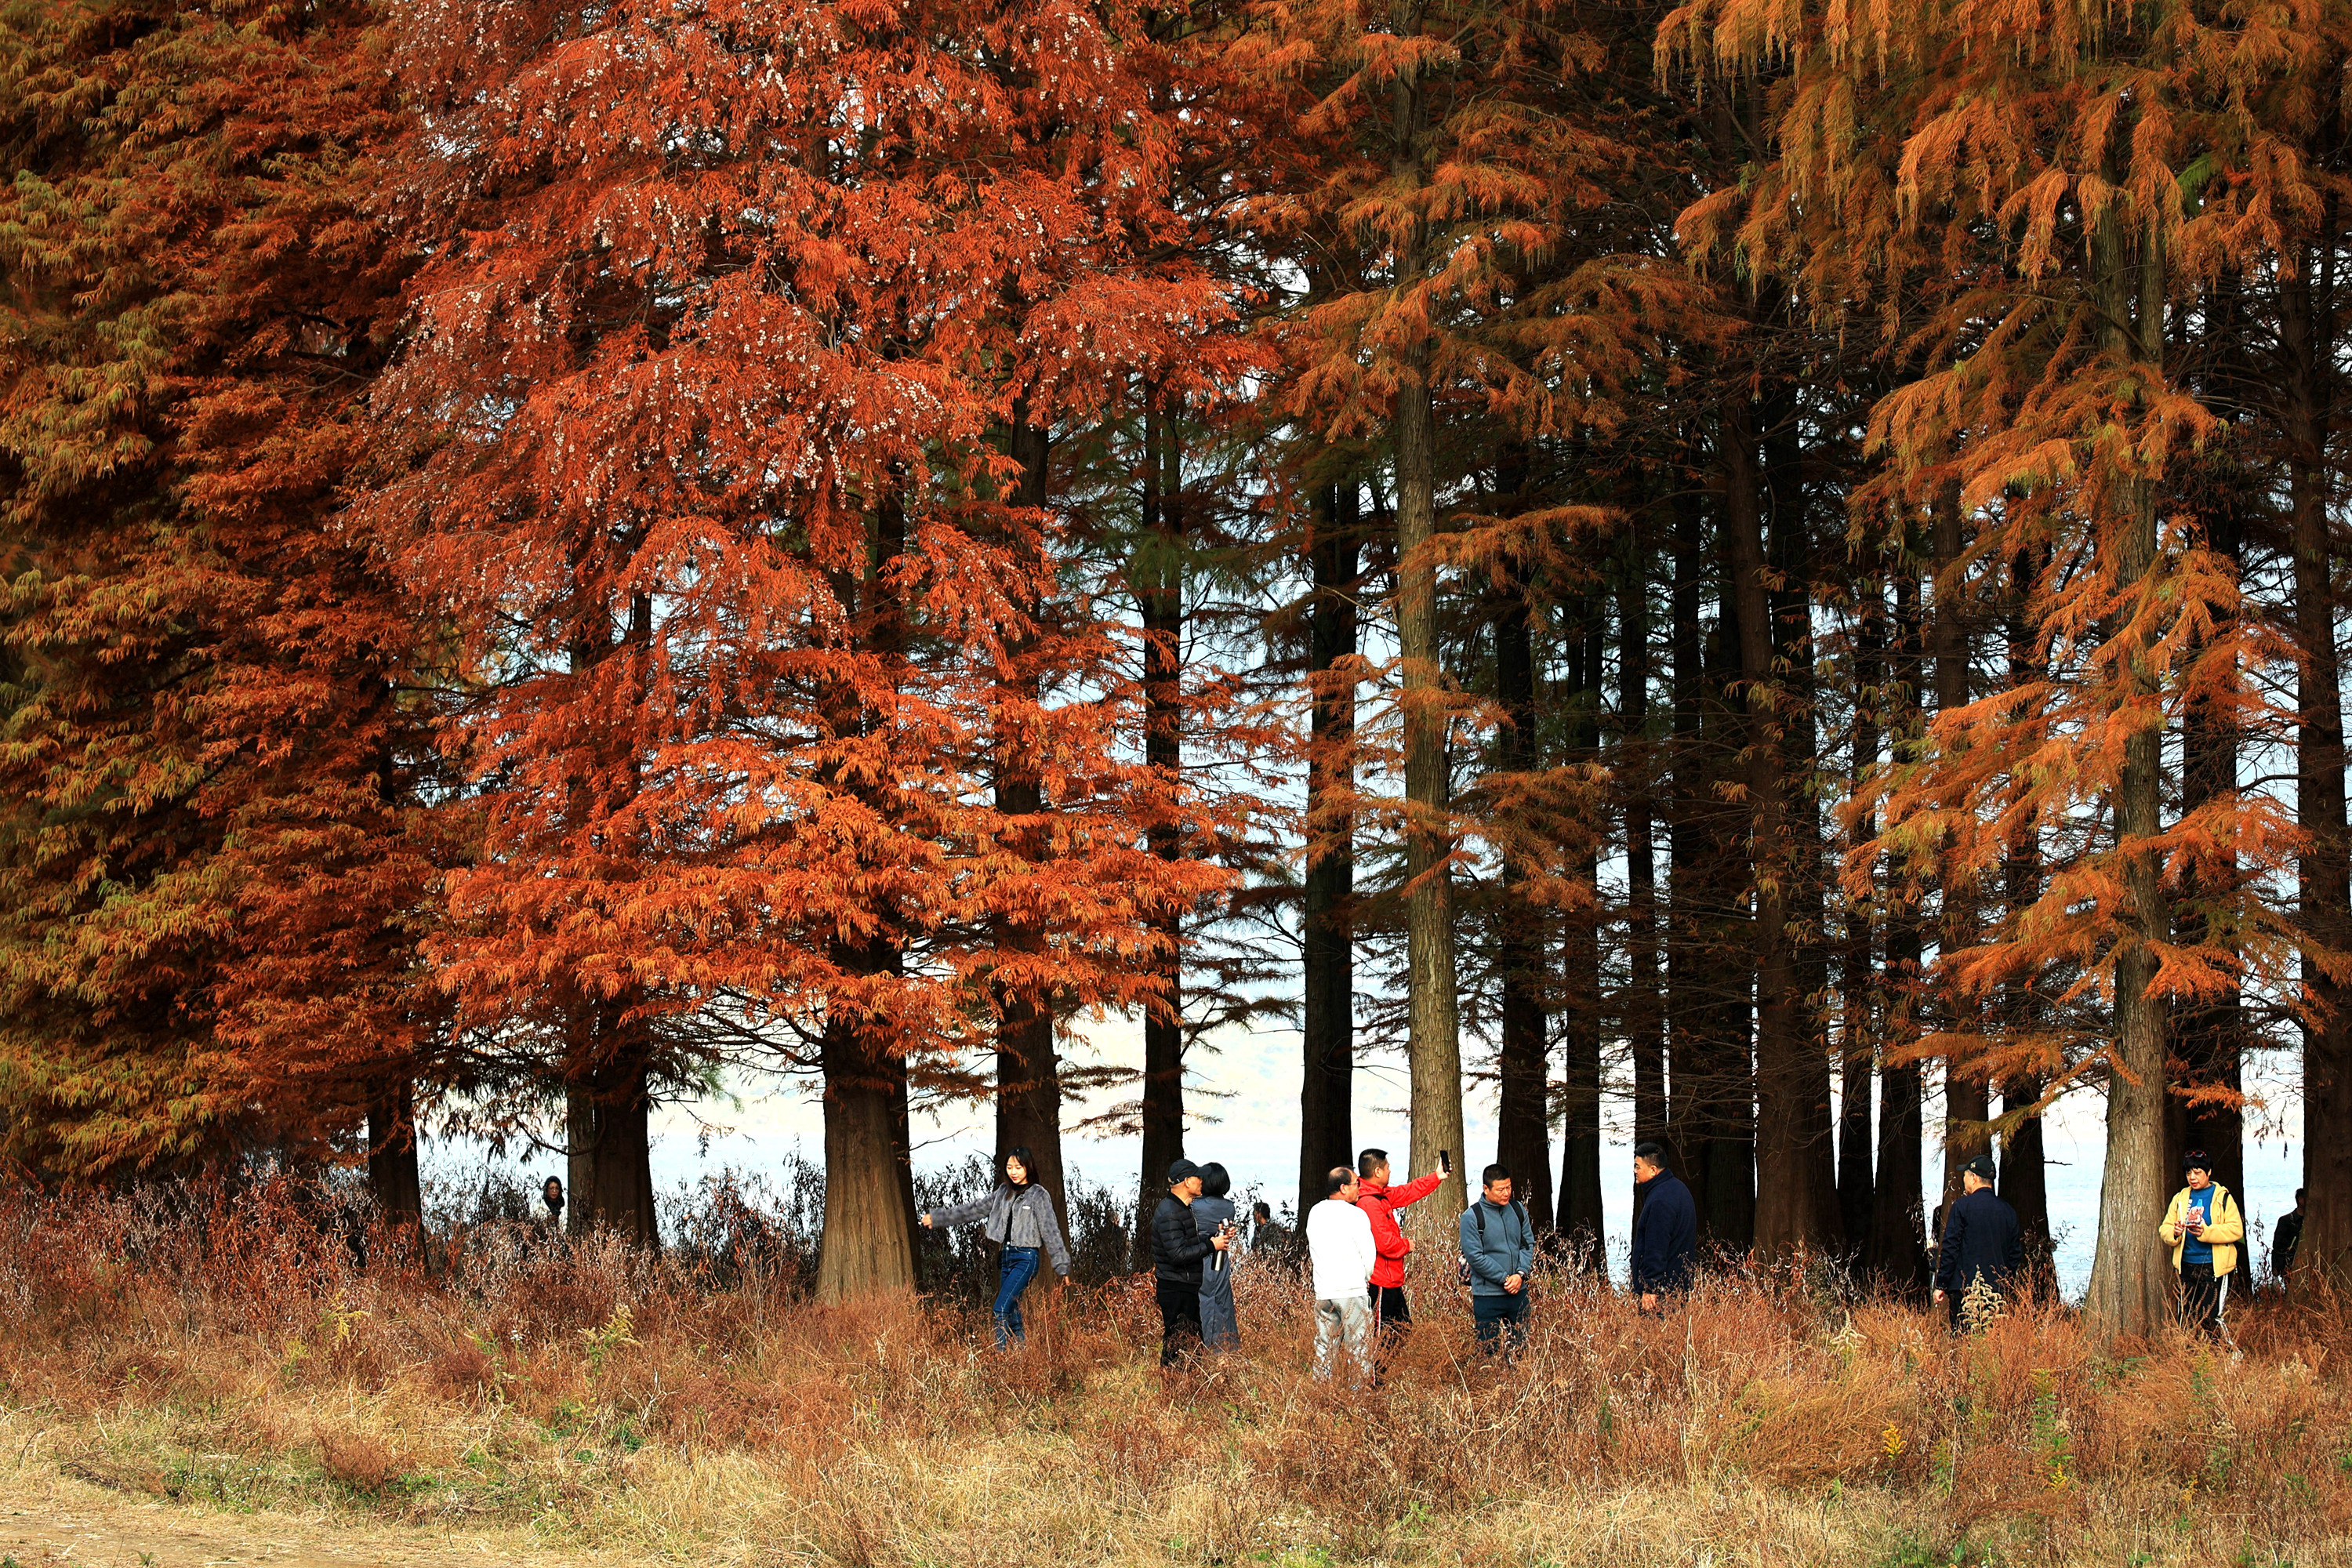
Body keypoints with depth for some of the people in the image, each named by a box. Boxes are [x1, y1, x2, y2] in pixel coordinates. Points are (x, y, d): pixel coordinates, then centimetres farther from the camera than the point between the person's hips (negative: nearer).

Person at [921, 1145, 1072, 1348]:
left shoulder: (1039, 1196, -7)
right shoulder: (1004, 1192, 12)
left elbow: (1050, 1231, -9)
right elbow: (976, 1209, 18)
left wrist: (1062, 1266, -13)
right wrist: (937, 1218, 19)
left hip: (1026, 1258, -7)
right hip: (1006, 1256, 7)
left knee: (1001, 1309, -17)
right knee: (1012, 1314, 9)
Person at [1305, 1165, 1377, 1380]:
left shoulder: (1315, 1213, 9)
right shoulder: (1356, 1215, -10)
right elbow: (1369, 1252, -7)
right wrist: (1366, 1278, 10)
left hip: (1322, 1291, 6)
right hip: (1352, 1290, -6)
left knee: (1324, 1347, 10)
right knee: (1359, 1347, -1)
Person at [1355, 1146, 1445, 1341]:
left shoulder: (1381, 1196, 9)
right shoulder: (1370, 1204, -22)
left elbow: (1407, 1192, 25)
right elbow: (1386, 1243, -24)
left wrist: (1437, 1177, 28)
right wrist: (1407, 1245, -5)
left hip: (1391, 1281, 11)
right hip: (1381, 1284, -11)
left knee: (1404, 1329, 17)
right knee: (1383, 1339, -6)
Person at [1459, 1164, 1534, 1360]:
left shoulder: (1518, 1211, 7)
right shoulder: (1472, 1217, -9)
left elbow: (1528, 1245, 11)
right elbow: (1474, 1256, -12)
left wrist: (1521, 1274, -7)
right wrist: (1504, 1279, -15)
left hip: (1518, 1292, 5)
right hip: (1488, 1295, -5)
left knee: (1519, 1348, 10)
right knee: (1489, 1349, -1)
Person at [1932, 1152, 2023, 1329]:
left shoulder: (1962, 1207, -5)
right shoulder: (2008, 1212, 11)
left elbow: (1950, 1249, -6)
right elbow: (2015, 1254, 15)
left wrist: (1941, 1285, -3)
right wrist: (2009, 1286, 23)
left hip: (1964, 1288, -5)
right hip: (1998, 1291, 5)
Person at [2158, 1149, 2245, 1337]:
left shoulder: (2222, 1197, 0)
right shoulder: (2180, 1198, 14)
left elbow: (2236, 1230, -9)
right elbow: (2164, 1229, 11)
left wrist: (2206, 1232, -21)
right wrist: (2174, 1233, -13)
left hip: (2213, 1267, -5)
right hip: (2187, 1266, 5)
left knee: (2207, 1319, -10)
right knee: (2187, 1318, 5)